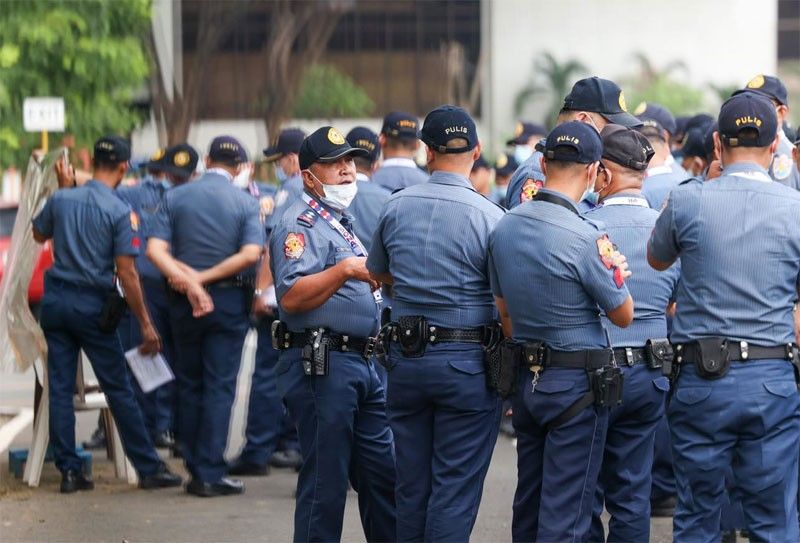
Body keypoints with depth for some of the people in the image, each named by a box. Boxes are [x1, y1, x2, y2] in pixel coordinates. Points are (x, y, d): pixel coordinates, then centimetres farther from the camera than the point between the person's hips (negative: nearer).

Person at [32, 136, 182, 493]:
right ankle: (149, 469, 7)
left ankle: (69, 470, 8)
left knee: (60, 389, 8)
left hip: (56, 301, 4)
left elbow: (39, 235, 21)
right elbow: (126, 273, -14)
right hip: (93, 305, -4)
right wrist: (146, 324, -10)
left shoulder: (61, 200, 1)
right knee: (119, 391, 2)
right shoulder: (120, 212, -12)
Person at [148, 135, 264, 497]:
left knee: (189, 384, 13)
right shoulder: (245, 203, -3)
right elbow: (251, 254, -17)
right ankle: (210, 474, -5)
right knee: (219, 386, 0)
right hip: (229, 301, -2)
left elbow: (155, 249, -11)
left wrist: (184, 279, -19)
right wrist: (205, 277, -13)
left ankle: (194, 468, 16)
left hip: (183, 302, 2)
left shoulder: (174, 197, 2)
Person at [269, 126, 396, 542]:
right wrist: (344, 270, -30)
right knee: (326, 480, -6)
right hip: (321, 366, -9)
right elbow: (291, 297, -23)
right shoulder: (301, 223, -10)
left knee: (384, 473, 11)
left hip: (361, 364, 10)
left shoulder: (342, 222, 21)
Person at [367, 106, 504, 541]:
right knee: (455, 489, 1)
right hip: (467, 361, -4)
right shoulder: (489, 217, -13)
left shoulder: (396, 207, 2)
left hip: (405, 358, 4)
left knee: (411, 485, 13)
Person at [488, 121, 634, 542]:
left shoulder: (503, 228, 2)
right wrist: (613, 272, 10)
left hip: (524, 378, 7)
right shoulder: (585, 238, -20)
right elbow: (623, 316, -7)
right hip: (576, 383, -7)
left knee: (528, 503, 17)